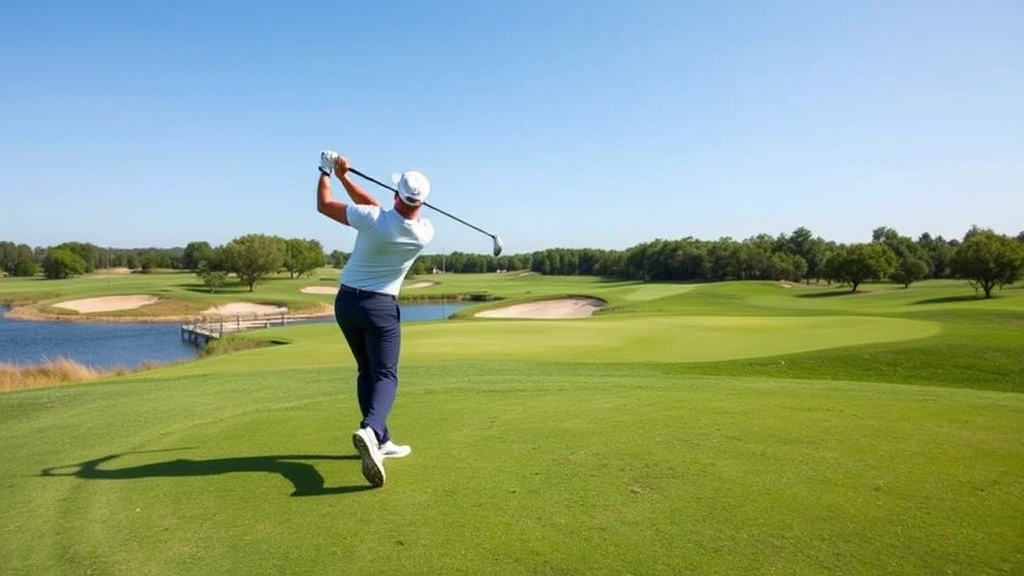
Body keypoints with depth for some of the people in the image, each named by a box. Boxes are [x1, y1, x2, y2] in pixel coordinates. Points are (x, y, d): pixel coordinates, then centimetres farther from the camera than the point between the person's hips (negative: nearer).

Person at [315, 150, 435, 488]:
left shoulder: (372, 220, -17)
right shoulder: (426, 233, -9)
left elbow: (324, 205, -3)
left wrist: (327, 171, 11)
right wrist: (345, 177, 2)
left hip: (346, 301, 2)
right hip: (380, 307, -2)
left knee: (367, 372, 15)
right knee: (385, 375, 0)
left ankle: (381, 441, 17)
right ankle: (370, 430, -29)